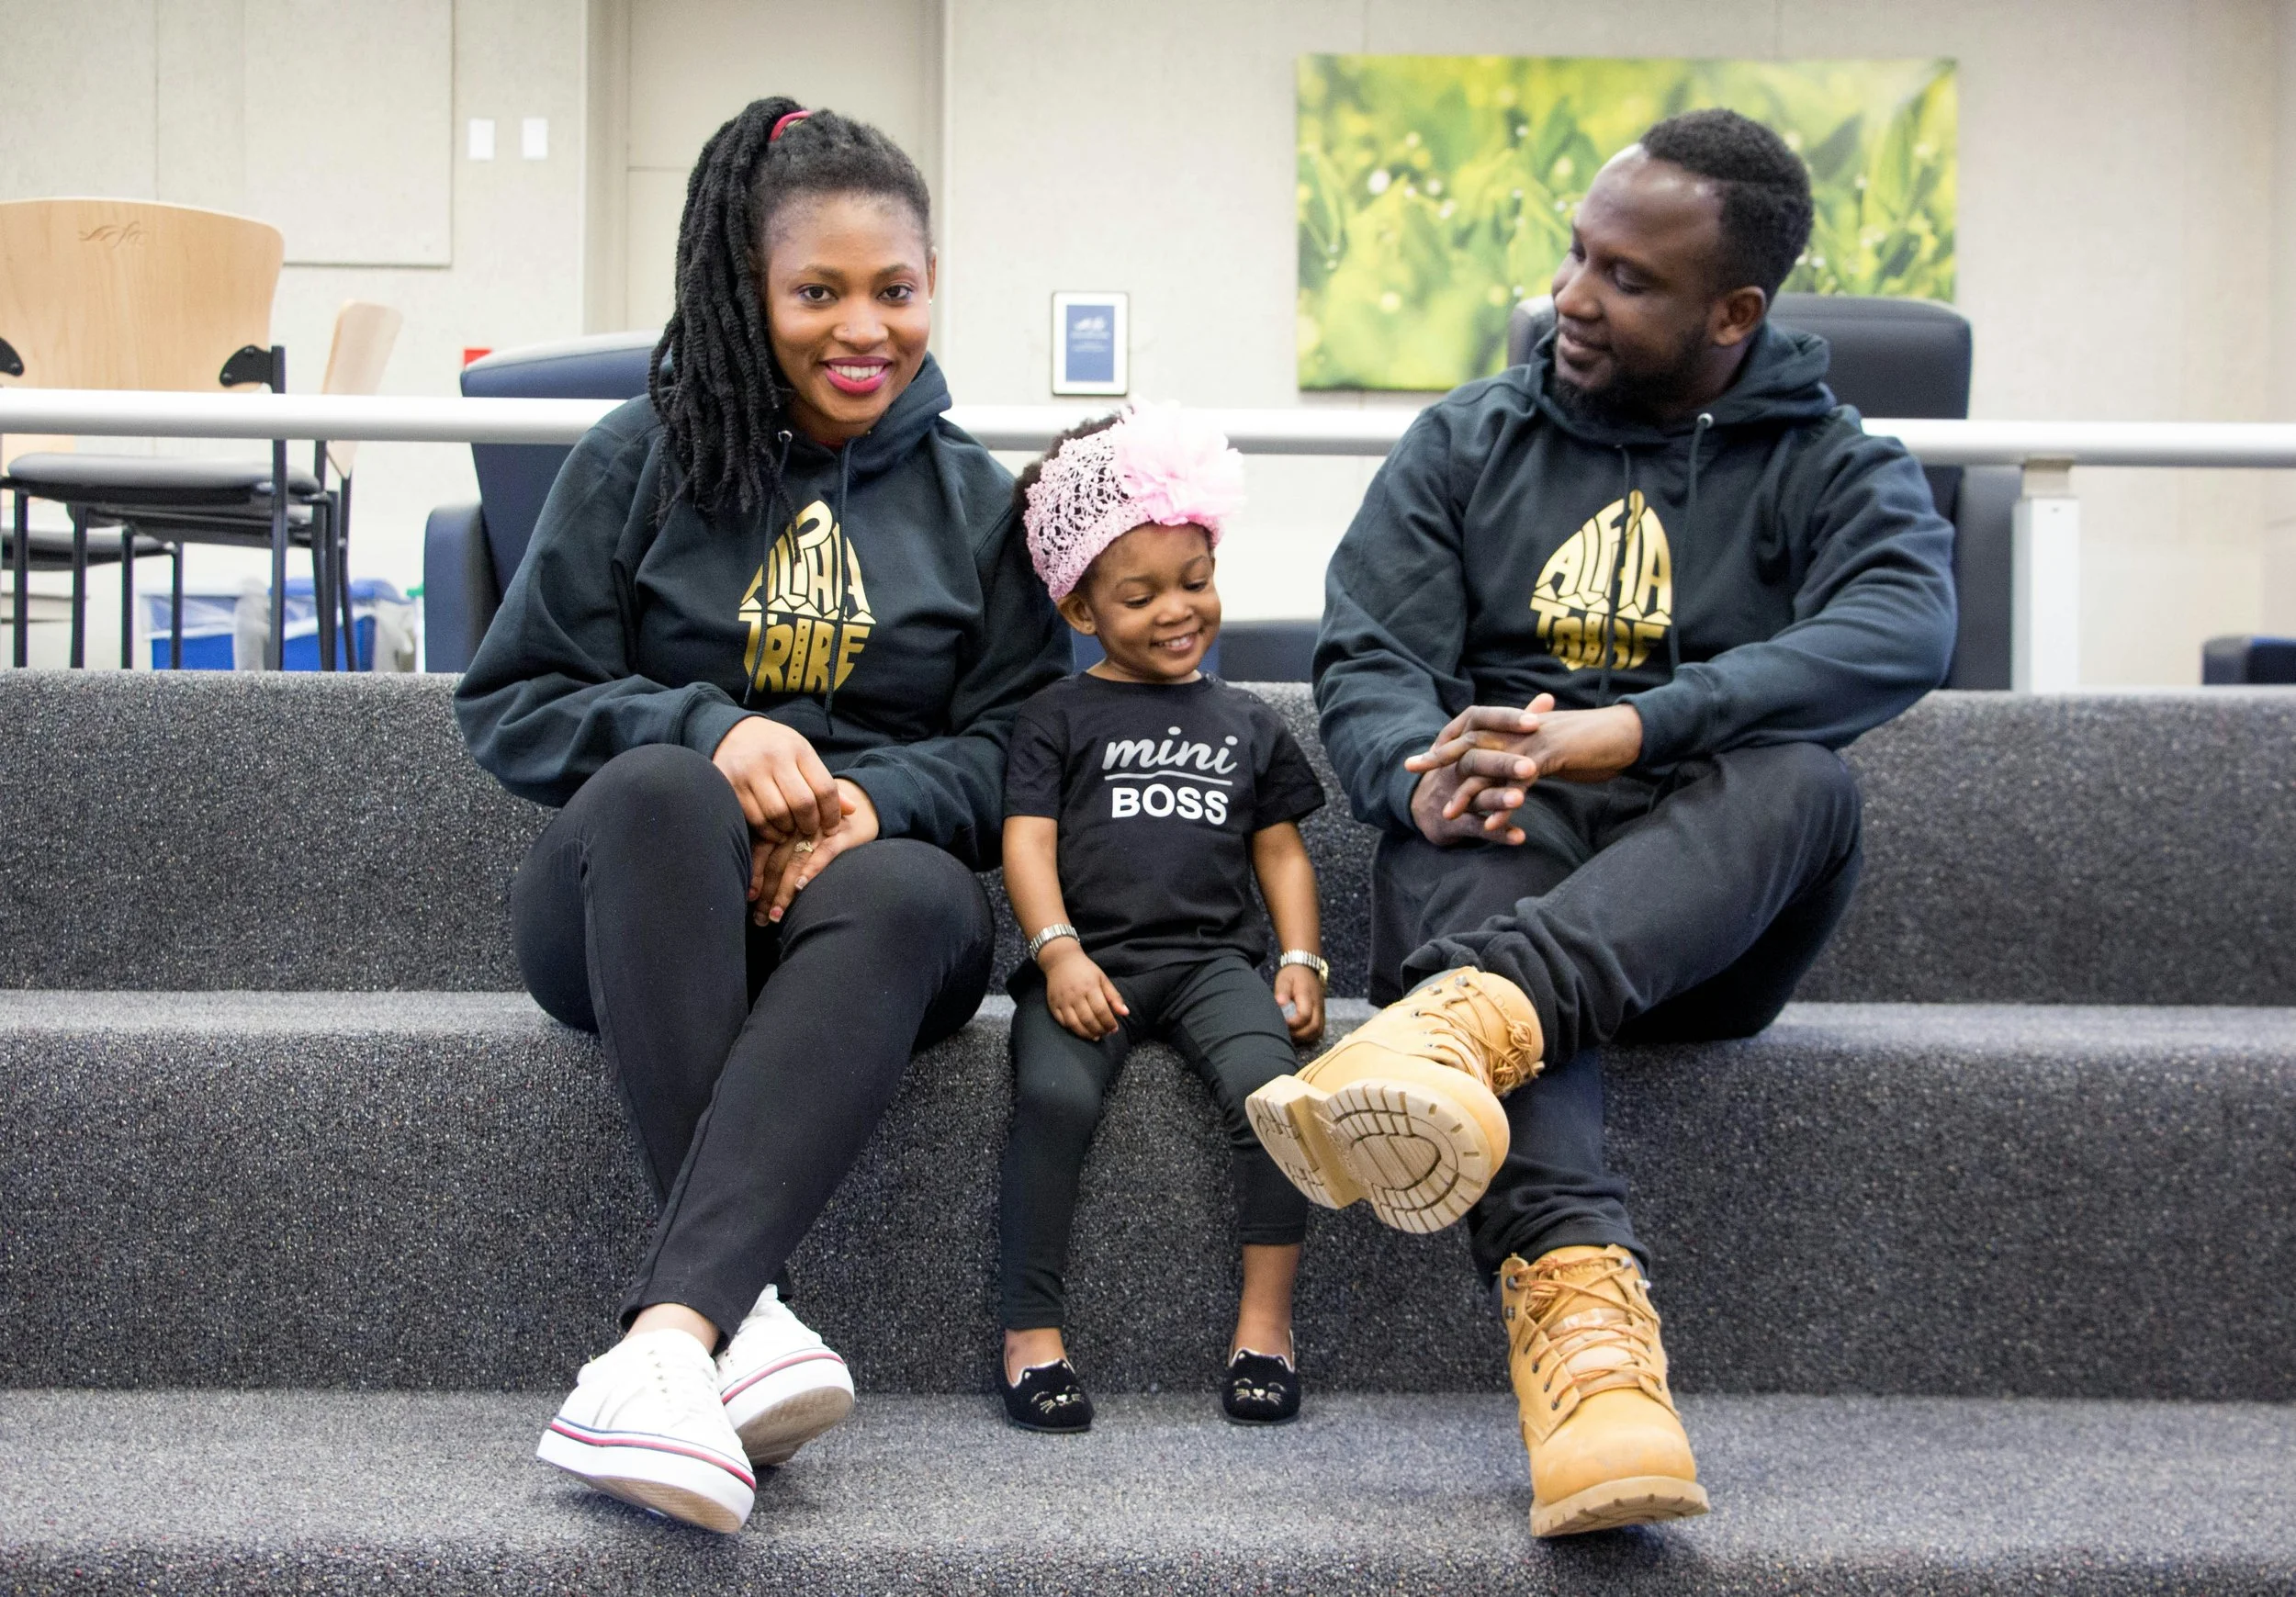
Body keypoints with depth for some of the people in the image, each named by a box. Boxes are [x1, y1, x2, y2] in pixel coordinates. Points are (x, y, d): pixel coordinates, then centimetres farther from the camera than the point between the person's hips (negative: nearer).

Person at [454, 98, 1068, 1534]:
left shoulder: (980, 499, 17)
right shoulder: (644, 461, 11)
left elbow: (1014, 745, 9)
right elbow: (510, 703, 6)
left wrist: (876, 799, -14)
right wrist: (708, 730, -14)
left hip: (867, 884, 1)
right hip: (636, 895, 0)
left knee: (913, 894, -37)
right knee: (660, 788, -38)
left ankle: (669, 1331, -51)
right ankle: (749, 1311, -46)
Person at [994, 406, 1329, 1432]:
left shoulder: (1246, 723, 21)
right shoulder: (1061, 717, 12)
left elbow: (1281, 851, 21)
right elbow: (1028, 840, 3)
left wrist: (1300, 961, 5)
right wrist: (1059, 951, -13)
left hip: (1212, 956, 2)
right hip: (1086, 962, -2)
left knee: (1270, 1084, -28)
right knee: (1054, 1095, -30)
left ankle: (1266, 1316, -17)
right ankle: (1031, 1331, -19)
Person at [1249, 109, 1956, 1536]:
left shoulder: (1840, 471, 9)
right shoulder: (1469, 444, 17)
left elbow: (1900, 633, -13)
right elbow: (1366, 657, 6)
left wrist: (1622, 731, -29)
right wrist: (1423, 774, -21)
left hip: (1705, 925, 0)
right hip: (1509, 863, 1)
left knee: (1800, 778, -33)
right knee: (1468, 847, -35)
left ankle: (1462, 1021, -57)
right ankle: (1576, 1294, -57)